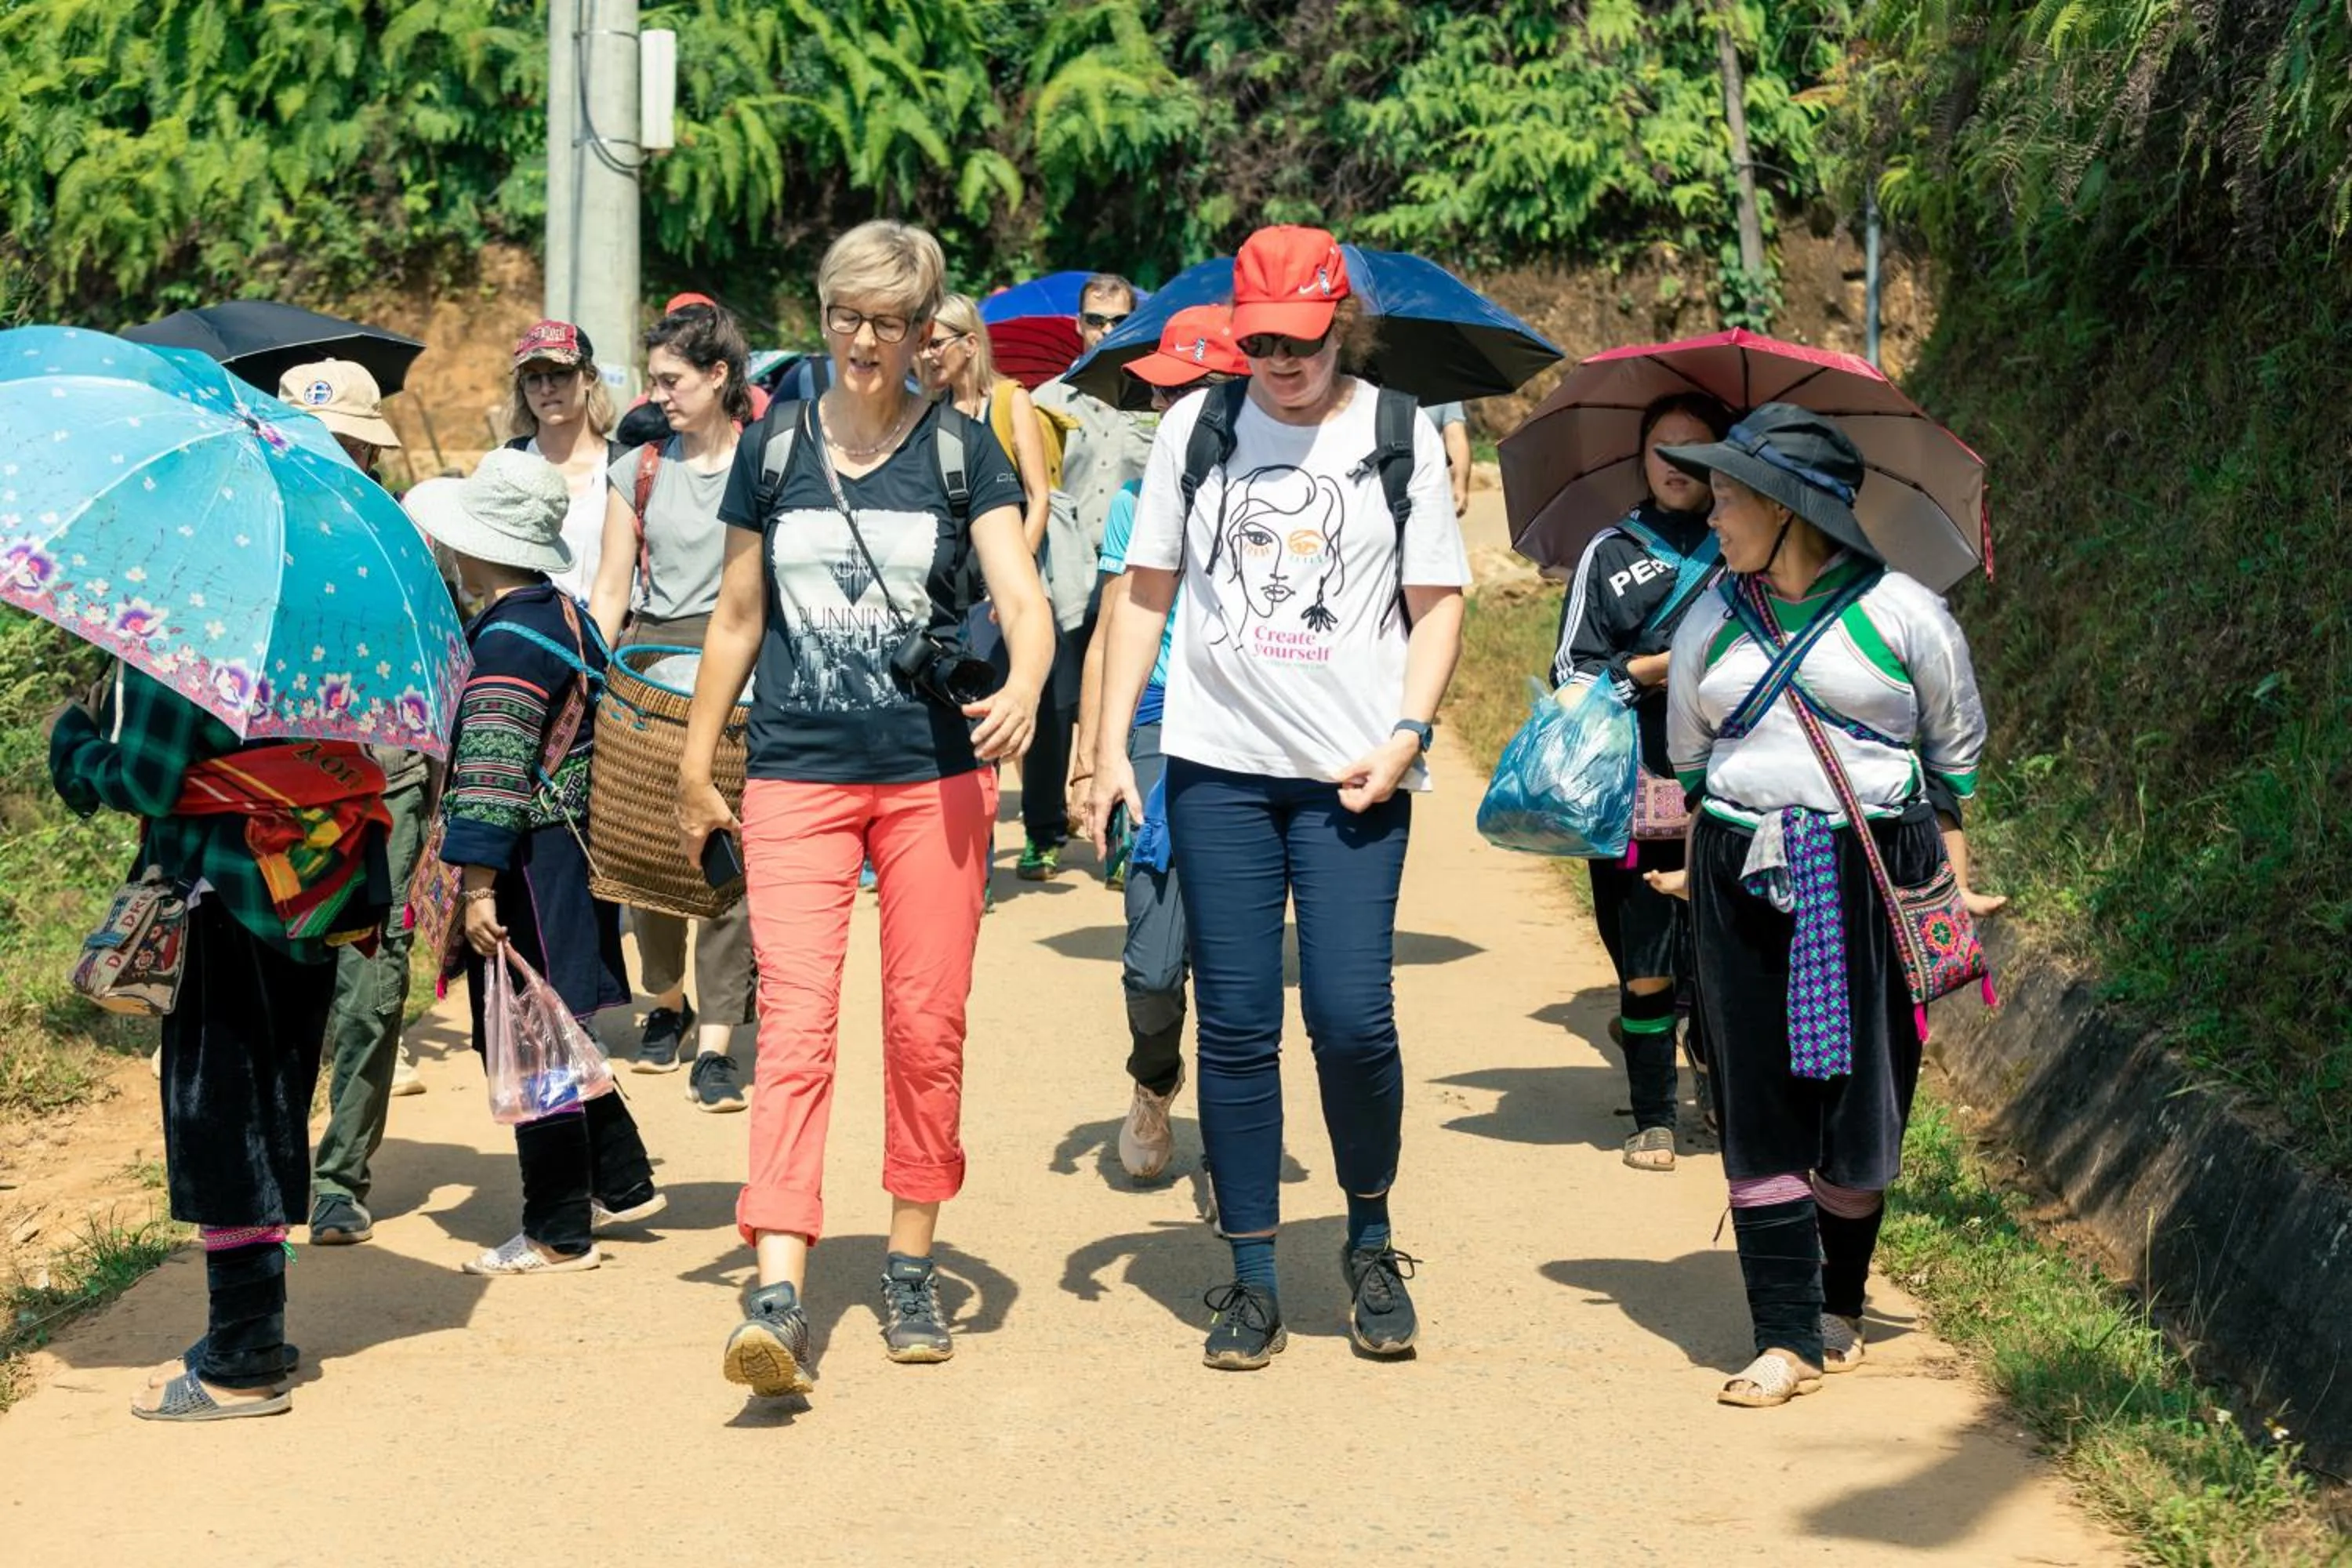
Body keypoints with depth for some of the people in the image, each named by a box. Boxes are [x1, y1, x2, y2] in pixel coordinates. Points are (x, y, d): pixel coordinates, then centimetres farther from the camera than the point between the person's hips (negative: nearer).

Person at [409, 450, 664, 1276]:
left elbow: (492, 774, -23)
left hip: (530, 866, -10)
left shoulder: (507, 641, -19)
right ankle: (623, 1183, 28)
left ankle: (557, 1233, 4)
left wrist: (479, 883, -24)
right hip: (572, 857, 10)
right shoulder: (565, 613, 11)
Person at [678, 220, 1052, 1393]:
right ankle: (778, 1299, -17)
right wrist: (695, 766, 15)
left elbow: (1021, 595, -8)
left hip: (936, 775, 0)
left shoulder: (962, 451, 2)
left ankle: (911, 1271, 19)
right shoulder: (773, 449, 7)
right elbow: (737, 617, 15)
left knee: (927, 1027, 5)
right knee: (794, 1026, -10)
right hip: (798, 777, 0)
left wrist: (1023, 685, -30)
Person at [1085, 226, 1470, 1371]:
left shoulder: (1398, 437, 5)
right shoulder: (1196, 429, 8)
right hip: (1217, 765, 2)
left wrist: (1405, 735, -8)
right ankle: (1252, 1280, 10)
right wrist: (1111, 745, 4)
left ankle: (1370, 1242, 15)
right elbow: (1146, 592, 12)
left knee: (1351, 1017, -9)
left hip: (1351, 774, -1)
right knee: (1236, 1025, 2)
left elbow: (1436, 603, 7)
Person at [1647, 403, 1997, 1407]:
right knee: (1760, 1110, -4)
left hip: (1874, 878, -3)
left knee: (1860, 1105, 2)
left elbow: (1956, 756, 7)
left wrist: (1957, 884, 5)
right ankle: (1786, 1338, -3)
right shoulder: (1712, 619, 10)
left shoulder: (1901, 614, -1)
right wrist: (1695, 871, 20)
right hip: (1745, 882, 3)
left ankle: (1841, 1305, 22)